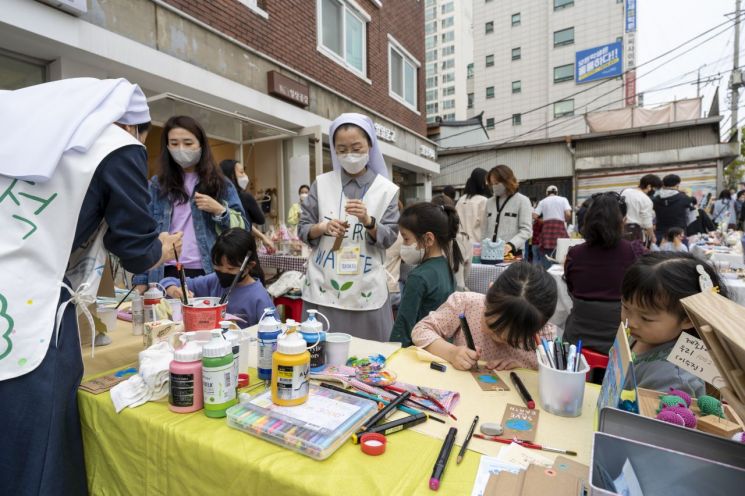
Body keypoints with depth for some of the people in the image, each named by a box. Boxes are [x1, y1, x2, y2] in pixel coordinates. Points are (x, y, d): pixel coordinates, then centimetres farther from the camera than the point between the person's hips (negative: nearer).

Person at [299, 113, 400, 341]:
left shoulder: (387, 190, 0)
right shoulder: (322, 183, 4)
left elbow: (389, 239, -2)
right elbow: (302, 230, 5)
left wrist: (368, 221, -20)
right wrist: (323, 227, -15)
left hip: (365, 291, -1)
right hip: (323, 288, 1)